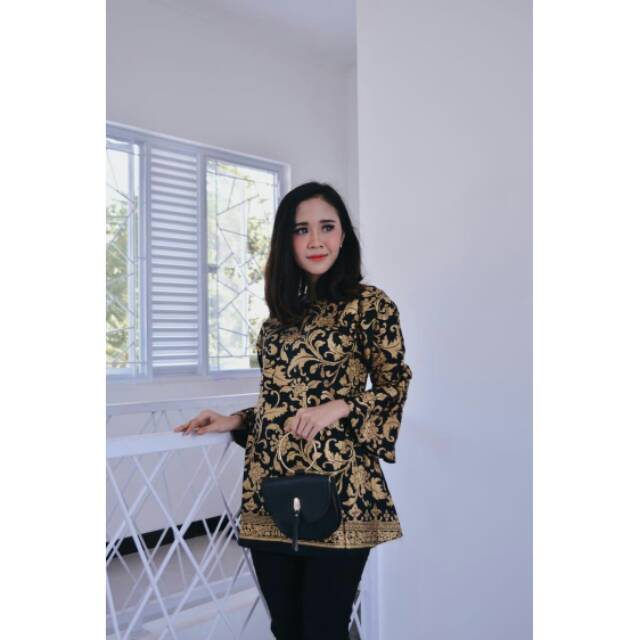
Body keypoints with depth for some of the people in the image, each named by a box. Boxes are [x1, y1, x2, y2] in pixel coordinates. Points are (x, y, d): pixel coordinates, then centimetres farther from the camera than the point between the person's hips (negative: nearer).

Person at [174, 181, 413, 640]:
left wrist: (339, 408, -16)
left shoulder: (371, 304, -3)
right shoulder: (282, 312, 13)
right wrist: (234, 421, 7)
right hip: (269, 487, 6)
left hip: (335, 490, -5)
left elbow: (395, 387, -2)